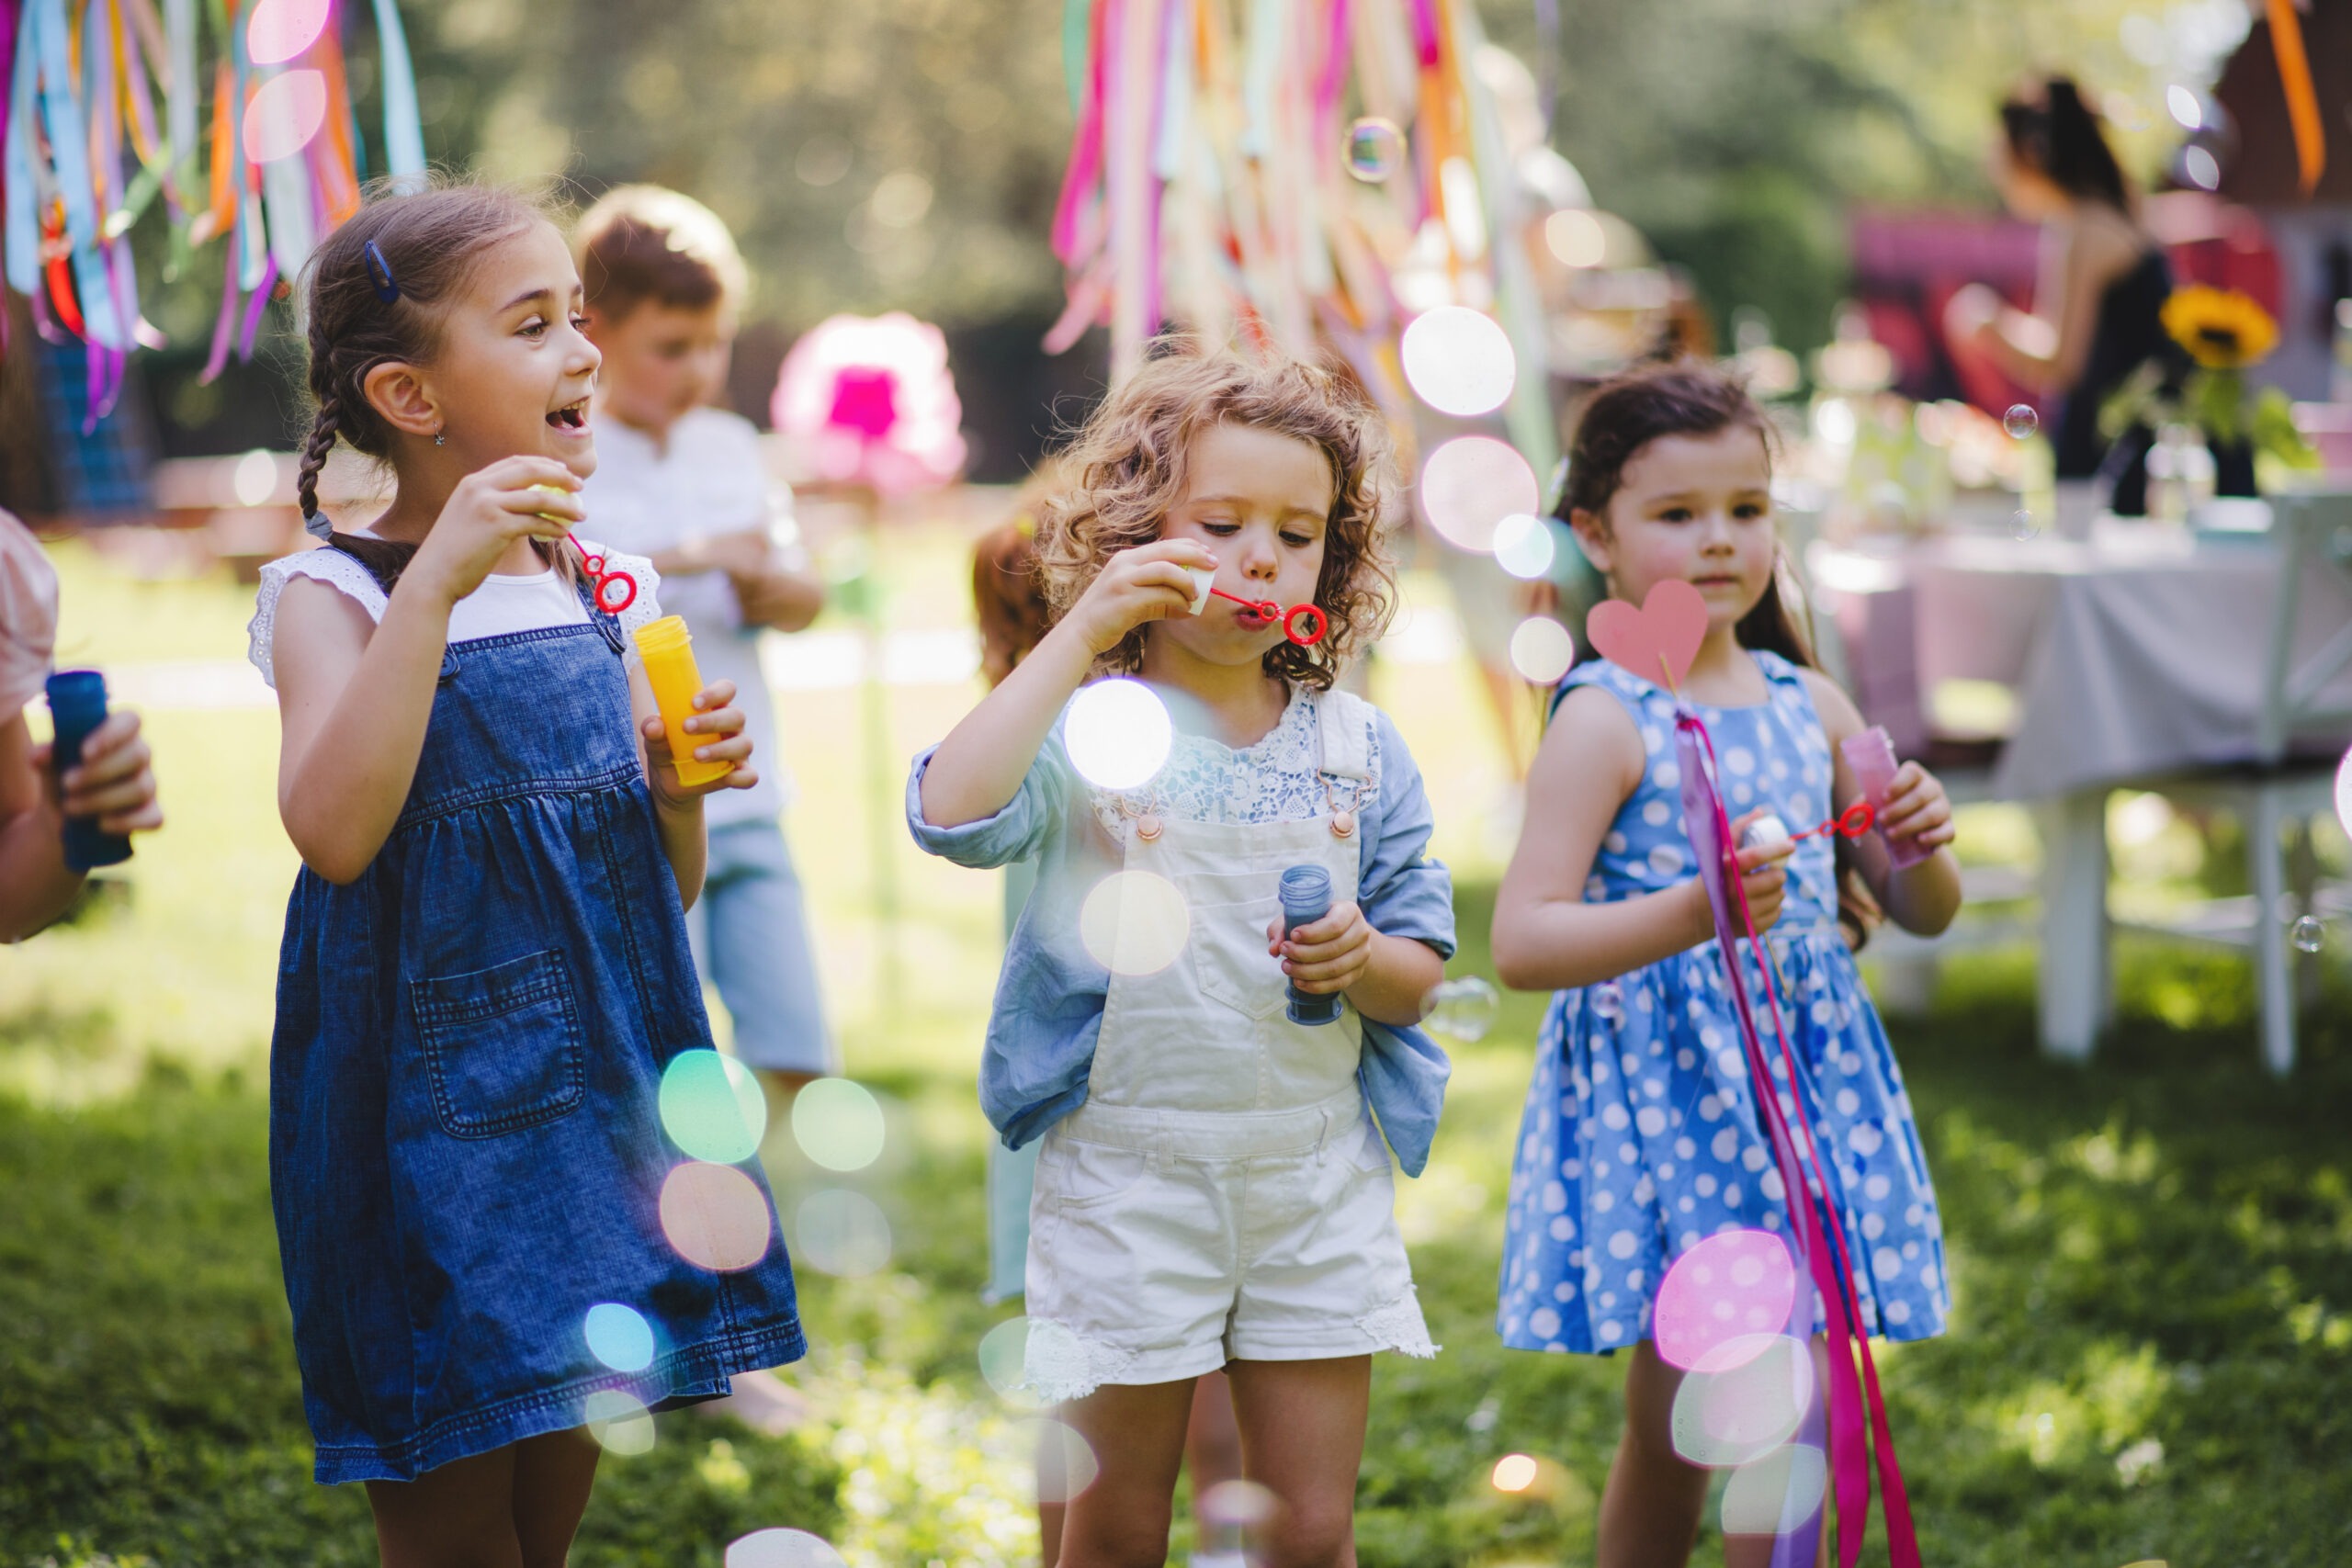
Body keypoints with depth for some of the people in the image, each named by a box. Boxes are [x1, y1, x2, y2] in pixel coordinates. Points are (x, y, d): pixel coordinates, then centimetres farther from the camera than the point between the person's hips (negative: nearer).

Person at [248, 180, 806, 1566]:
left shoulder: (610, 594, 8)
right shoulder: (334, 595, -9)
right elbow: (335, 830, -28)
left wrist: (678, 790, -6)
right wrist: (437, 581, -29)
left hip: (603, 1097, 6)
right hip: (431, 1122, -6)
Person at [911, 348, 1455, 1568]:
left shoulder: (1357, 748, 5)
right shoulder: (1087, 726, -6)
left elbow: (1420, 969, 10)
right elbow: (952, 812, -27)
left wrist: (1362, 960, -14)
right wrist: (1082, 635, -24)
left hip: (1317, 1176, 3)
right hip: (1130, 1177, -3)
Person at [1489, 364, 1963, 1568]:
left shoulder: (1808, 703, 8)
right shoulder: (1604, 720, -9)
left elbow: (1924, 914, 16)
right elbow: (1522, 945, -19)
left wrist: (1922, 845, -7)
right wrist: (1694, 913, -32)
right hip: (1663, 1092, -5)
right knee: (1669, 1437, -3)